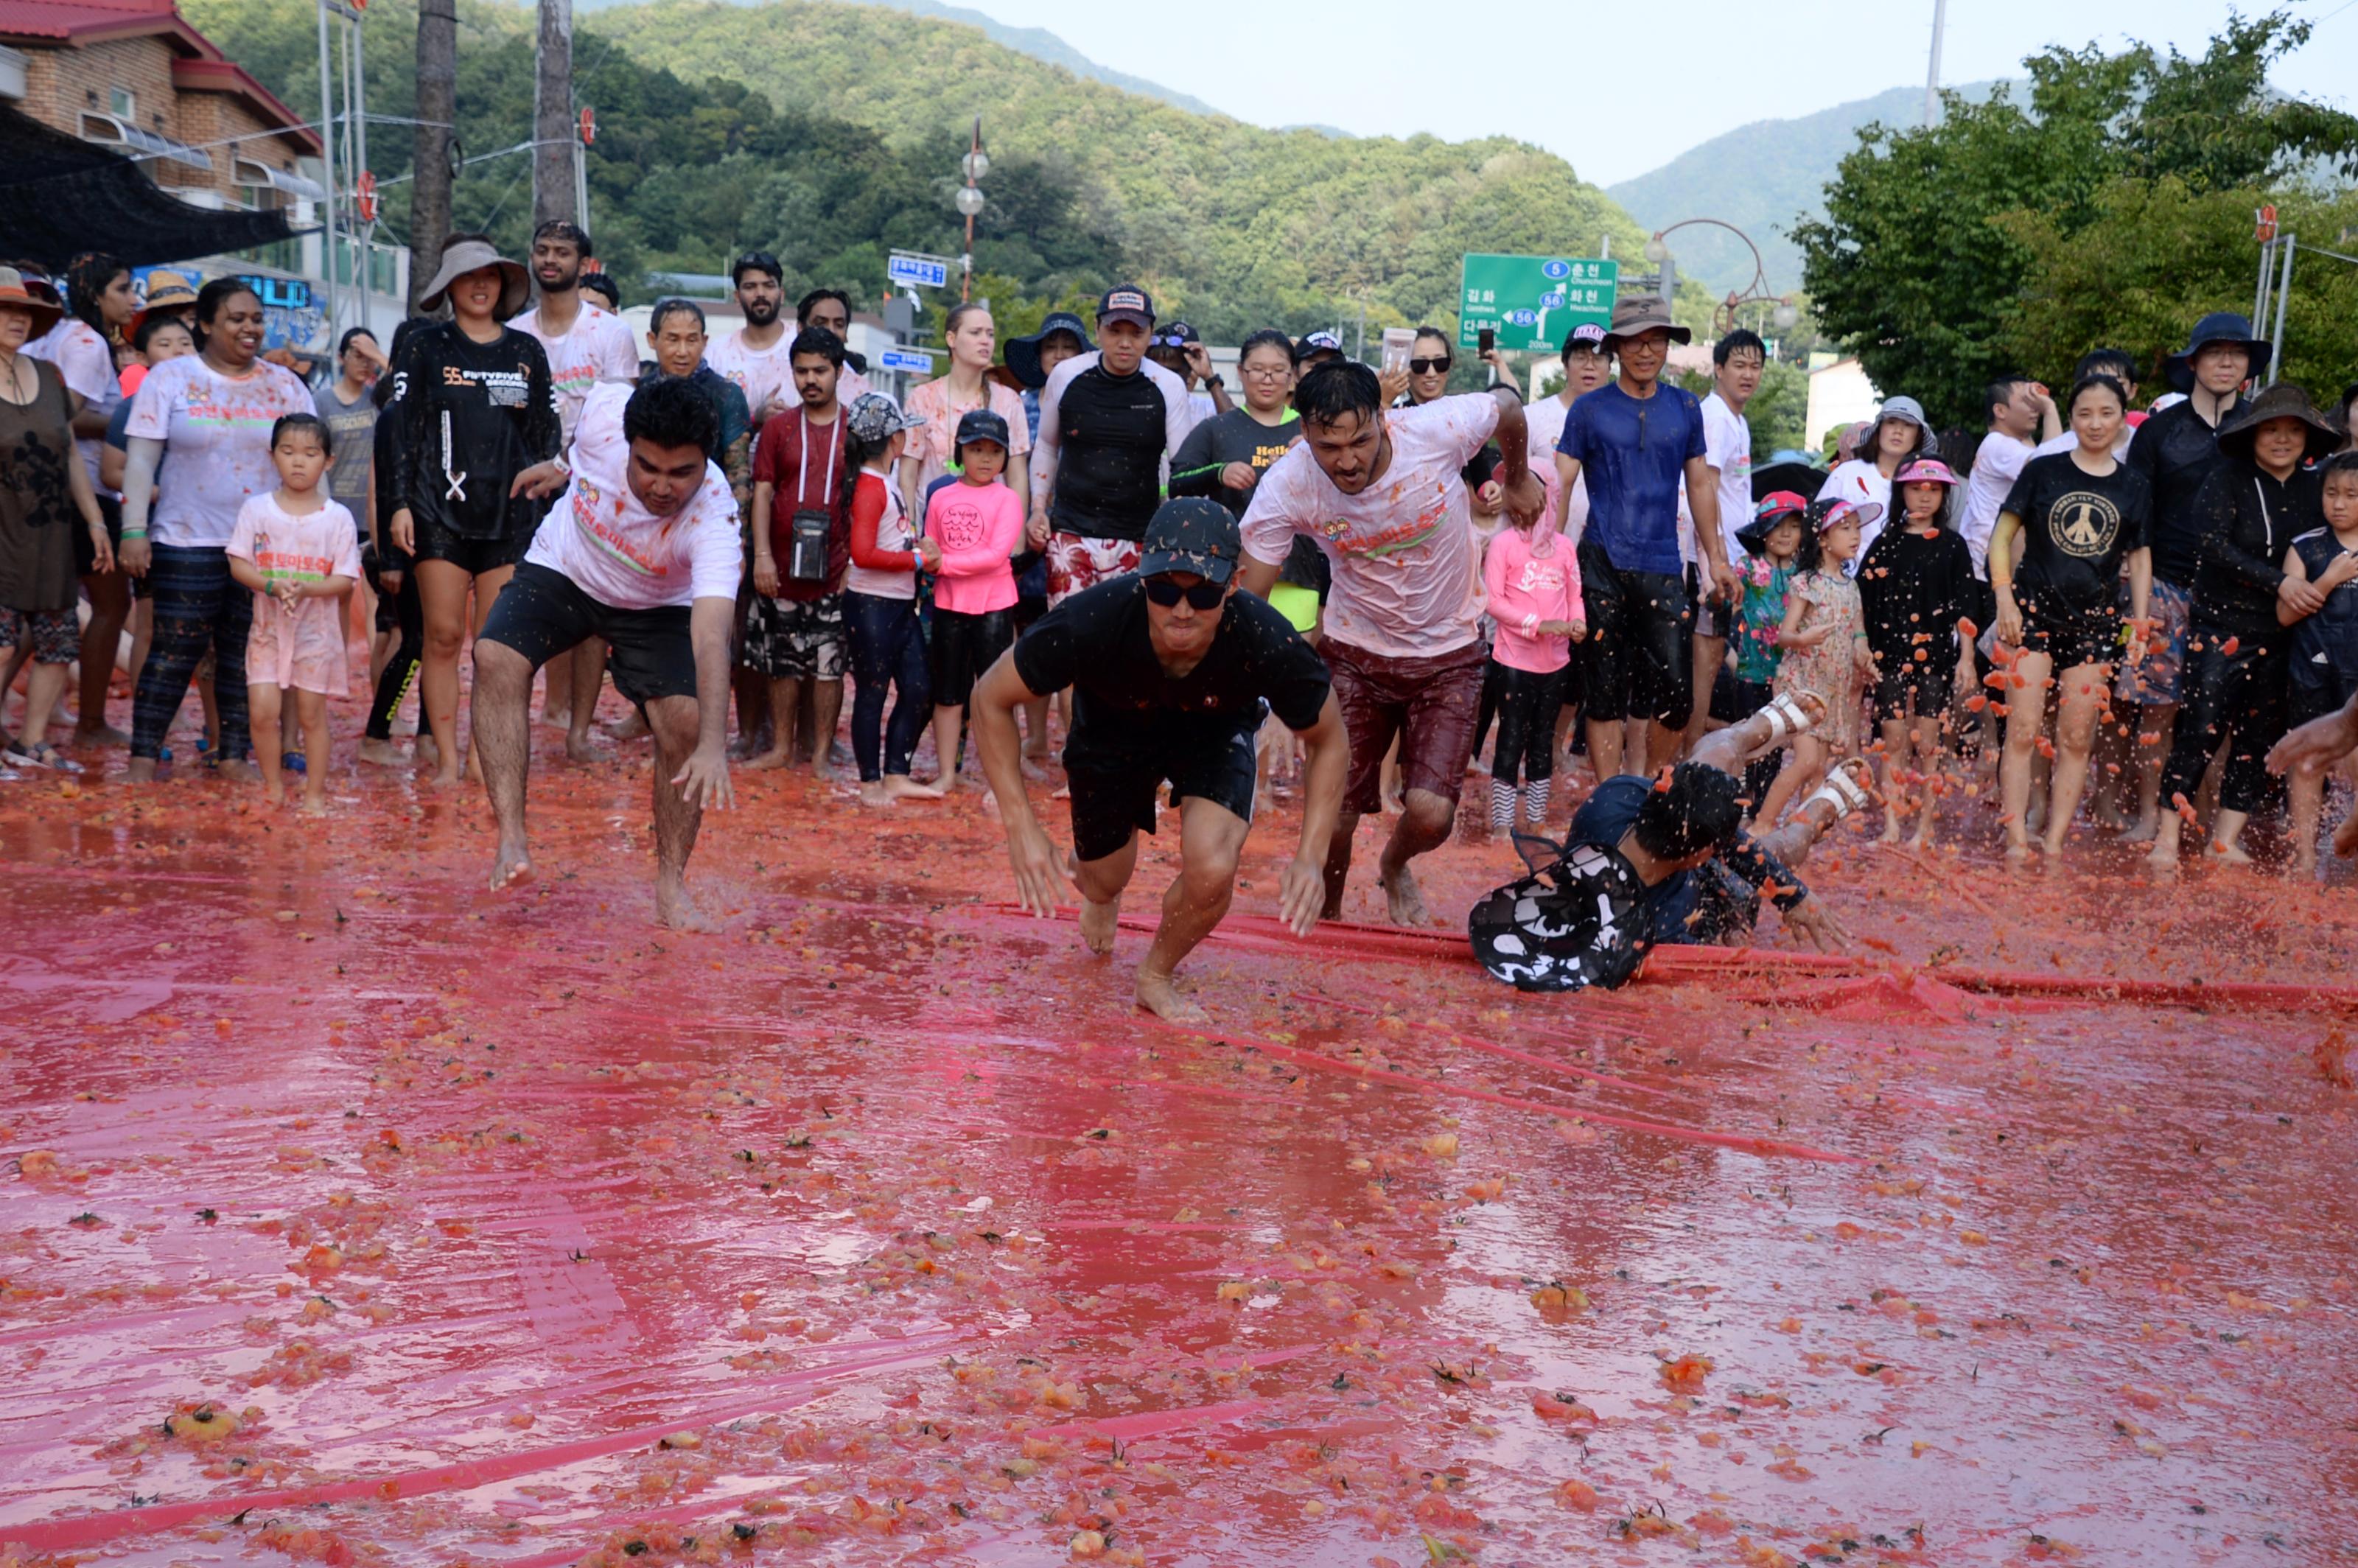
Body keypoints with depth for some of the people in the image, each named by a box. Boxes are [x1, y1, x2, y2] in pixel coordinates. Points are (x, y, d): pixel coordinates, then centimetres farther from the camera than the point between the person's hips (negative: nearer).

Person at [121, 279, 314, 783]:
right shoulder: (170, 378, 3)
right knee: (175, 651, -3)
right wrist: (134, 531, -8)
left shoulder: (286, 386, 11)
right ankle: (144, 755, 5)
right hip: (187, 543, -3)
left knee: (246, 655, 5)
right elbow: (141, 459, 0)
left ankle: (233, 754, 13)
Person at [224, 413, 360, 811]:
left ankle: (315, 791, 16)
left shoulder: (338, 517, -2)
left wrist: (304, 589, -23)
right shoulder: (257, 509, 1)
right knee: (263, 710, -7)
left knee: (312, 714, 3)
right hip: (268, 628, 1)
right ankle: (272, 785, 12)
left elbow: (345, 580, -6)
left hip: (317, 632, -1)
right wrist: (273, 586, -20)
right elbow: (238, 564, -3)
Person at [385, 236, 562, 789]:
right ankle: (447, 759, 1)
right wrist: (401, 505, -5)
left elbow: (548, 431, 15)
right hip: (440, 513, -2)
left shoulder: (526, 350, 12)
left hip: (510, 515, 2)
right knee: (444, 635, -4)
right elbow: (402, 428, 3)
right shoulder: (427, 346, 5)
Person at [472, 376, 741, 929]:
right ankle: (512, 840, -22)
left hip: (655, 608, -2)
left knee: (684, 721, -20)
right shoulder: (604, 412, -32)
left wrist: (713, 744, -62)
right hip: (562, 569, 2)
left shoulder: (713, 517, -40)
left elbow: (711, 638, -51)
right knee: (495, 659, -23)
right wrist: (563, 466, 14)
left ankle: (671, 884, -3)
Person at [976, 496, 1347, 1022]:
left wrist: (1311, 857, -27)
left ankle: (1155, 976, 10)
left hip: (1215, 733, 0)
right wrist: (1021, 829, -28)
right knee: (1104, 881, 11)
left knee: (1213, 872, -23)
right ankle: (1097, 890, 53)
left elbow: (1328, 741, -17)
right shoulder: (1091, 621, -39)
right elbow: (991, 700, -22)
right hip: (1115, 729, 1)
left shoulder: (1269, 644, -37)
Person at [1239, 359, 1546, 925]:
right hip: (1355, 653, 1)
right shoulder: (1287, 486, -23)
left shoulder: (1438, 430, -25)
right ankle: (1325, 919, 31)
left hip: (1449, 654, 0)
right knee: (1332, 814, -3)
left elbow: (1507, 405, -1)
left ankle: (1395, 866, 28)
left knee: (1431, 814, -11)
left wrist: (1518, 478, 16)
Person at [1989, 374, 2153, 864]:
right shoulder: (2042, 471, 1)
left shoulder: (2133, 487, 7)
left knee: (2077, 741, 3)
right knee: (2022, 732, -8)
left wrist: (2139, 623, 6)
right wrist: (2005, 598, -6)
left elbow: (2140, 557, 13)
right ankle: (2017, 842, -5)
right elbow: (2002, 535, 4)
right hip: (2034, 609, -2)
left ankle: (2055, 843, 9)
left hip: (2094, 620, 2)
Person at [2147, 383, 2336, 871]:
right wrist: (2279, 582, -20)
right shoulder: (2229, 478, -4)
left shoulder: (2314, 489, 9)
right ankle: (2167, 839, 0)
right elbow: (2215, 546, -14)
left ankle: (2226, 840, 14)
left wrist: (2313, 592, -5)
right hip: (2222, 625, -4)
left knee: (2259, 740, 6)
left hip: (2281, 637, 5)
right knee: (2199, 733, -7)